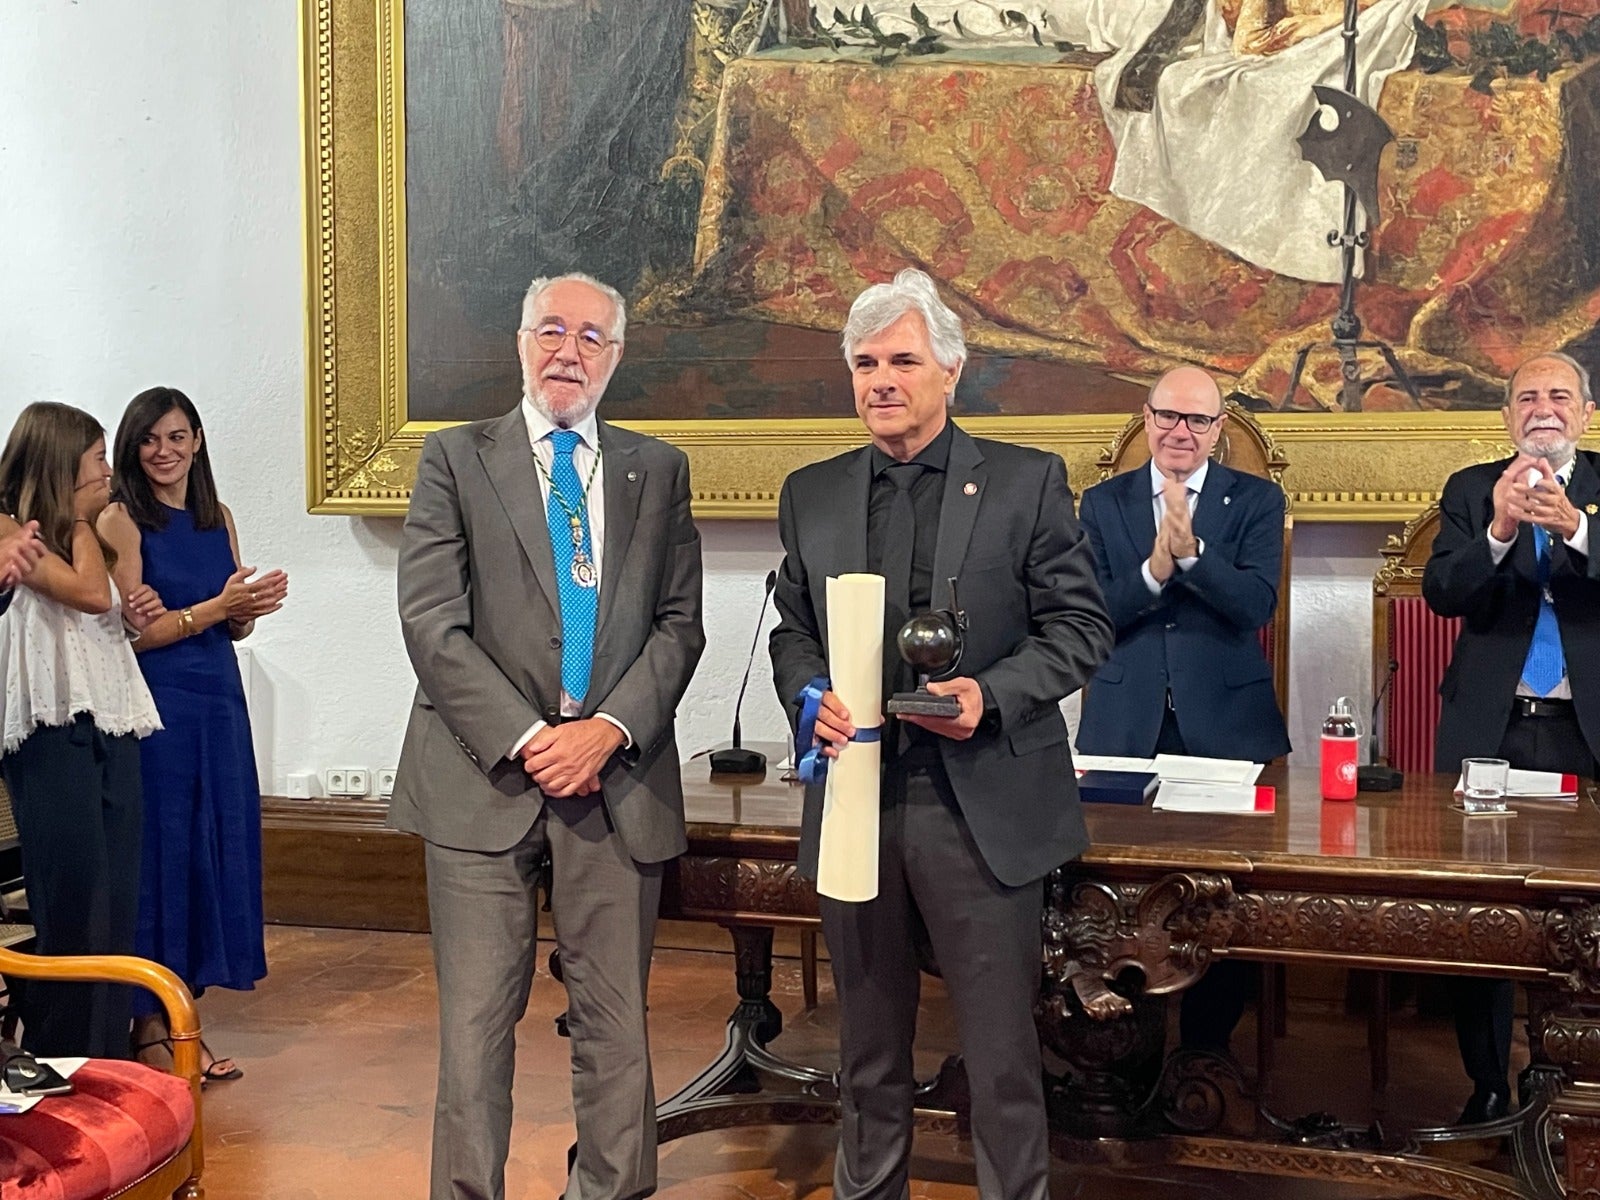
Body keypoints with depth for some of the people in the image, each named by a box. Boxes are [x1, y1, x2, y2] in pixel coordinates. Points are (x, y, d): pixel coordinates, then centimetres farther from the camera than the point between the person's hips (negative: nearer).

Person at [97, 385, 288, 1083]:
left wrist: (253, 608, -6)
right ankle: (149, 1028, 10)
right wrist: (216, 606, -19)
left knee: (214, 849, 8)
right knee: (160, 852, 0)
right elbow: (133, 632, -11)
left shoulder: (218, 519, 12)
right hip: (156, 707, -6)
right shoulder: (121, 520, -6)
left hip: (219, 703, 6)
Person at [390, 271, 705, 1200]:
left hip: (619, 778, 2)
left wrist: (610, 728, -8)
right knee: (477, 1018, 1)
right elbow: (431, 623, -3)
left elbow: (679, 623, 7)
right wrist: (526, 738, -10)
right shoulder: (456, 458, 6)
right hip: (487, 775, -1)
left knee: (616, 1018, 6)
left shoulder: (658, 470, 12)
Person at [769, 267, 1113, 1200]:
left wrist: (990, 693, -17)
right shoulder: (811, 495, 10)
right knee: (870, 1045, 17)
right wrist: (810, 696, -5)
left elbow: (1080, 625, -1)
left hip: (984, 808, -3)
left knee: (1003, 1055, 3)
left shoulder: (1029, 482, 0)